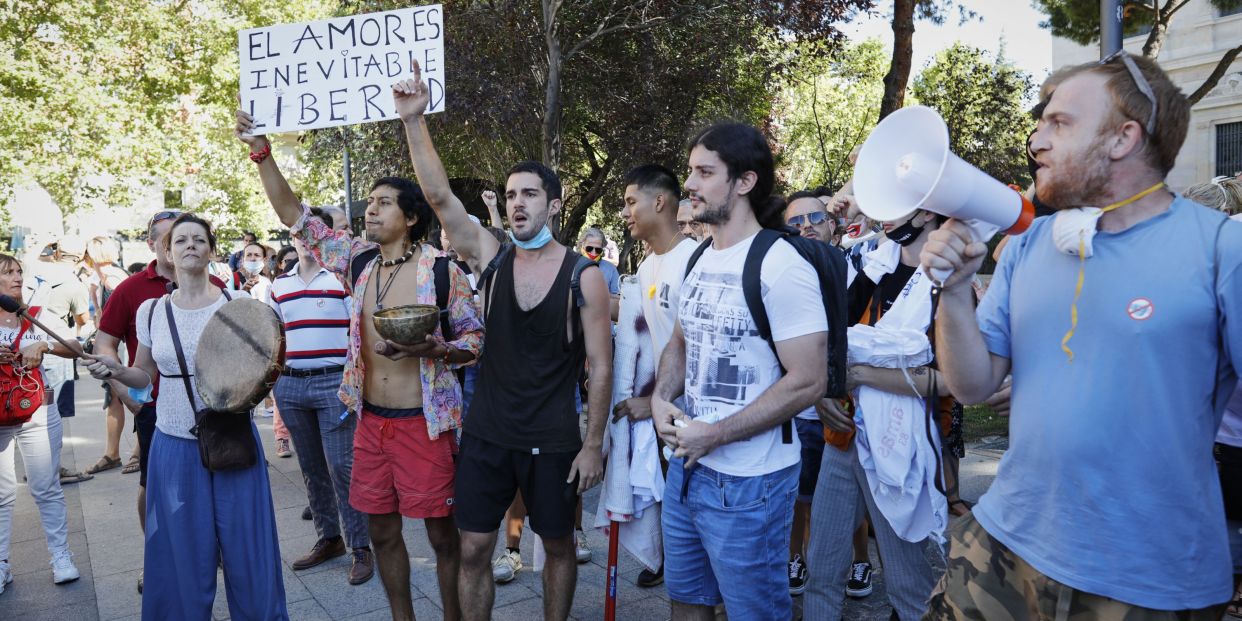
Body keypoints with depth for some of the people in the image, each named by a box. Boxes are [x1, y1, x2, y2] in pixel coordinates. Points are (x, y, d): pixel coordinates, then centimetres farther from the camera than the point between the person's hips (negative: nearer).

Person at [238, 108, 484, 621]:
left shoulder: (442, 270, -9)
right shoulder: (358, 260, 5)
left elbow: (476, 339, -5)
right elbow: (293, 214, 7)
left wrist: (435, 349, -24)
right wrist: (261, 150, -1)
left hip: (424, 421, -5)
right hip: (371, 419, 5)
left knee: (442, 534, 3)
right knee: (382, 531, 14)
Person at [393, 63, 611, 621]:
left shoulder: (584, 276, -9)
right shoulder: (491, 257, -2)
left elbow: (600, 366, -6)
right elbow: (440, 196, -14)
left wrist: (593, 444, -8)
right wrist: (414, 120, -25)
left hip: (553, 442, -2)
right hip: (486, 433, 2)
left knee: (558, 546, 15)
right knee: (472, 550, 9)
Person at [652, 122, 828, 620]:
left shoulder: (781, 266, -17)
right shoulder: (699, 260, 8)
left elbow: (807, 382, -20)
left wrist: (715, 435, -19)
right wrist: (662, 398, -1)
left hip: (748, 484, -7)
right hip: (686, 466, 8)